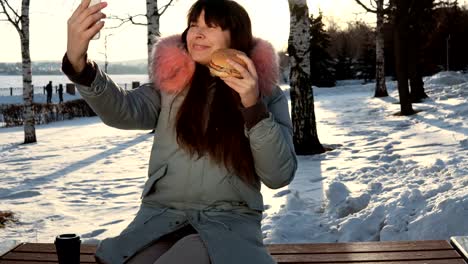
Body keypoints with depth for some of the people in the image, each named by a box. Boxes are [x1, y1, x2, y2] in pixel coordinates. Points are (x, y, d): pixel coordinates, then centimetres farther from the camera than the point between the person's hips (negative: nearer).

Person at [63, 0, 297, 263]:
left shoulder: (266, 93, 4)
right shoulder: (173, 82, 9)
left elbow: (280, 175, -5)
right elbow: (124, 111, -12)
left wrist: (254, 106, -17)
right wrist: (78, 65, -30)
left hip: (229, 221, -1)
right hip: (161, 216, 2)